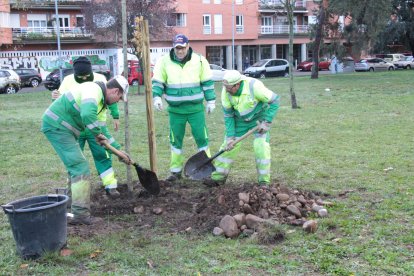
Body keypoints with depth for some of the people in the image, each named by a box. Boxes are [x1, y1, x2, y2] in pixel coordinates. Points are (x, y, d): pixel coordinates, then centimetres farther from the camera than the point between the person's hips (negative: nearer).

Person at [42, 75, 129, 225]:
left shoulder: (100, 98, 17)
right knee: (80, 168, -10)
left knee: (77, 167, 18)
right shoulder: (94, 90, -16)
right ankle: (80, 213, -9)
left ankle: (79, 209, 28)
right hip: (57, 126, -11)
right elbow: (88, 115, -37)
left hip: (58, 126, 11)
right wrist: (99, 134, -19)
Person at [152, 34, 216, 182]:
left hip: (196, 108, -1)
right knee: (176, 140, 8)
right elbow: (157, 82, 3)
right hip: (175, 109, 1)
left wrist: (211, 100, 5)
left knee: (201, 137, 1)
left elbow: (207, 82, 5)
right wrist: (157, 97, -12)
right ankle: (176, 170, 21)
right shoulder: (164, 61, -1)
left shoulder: (199, 60, -1)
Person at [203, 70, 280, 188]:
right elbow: (228, 115, -11)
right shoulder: (225, 92, -22)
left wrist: (267, 122, -24)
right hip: (240, 119, 3)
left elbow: (274, 101, -21)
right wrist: (230, 136, -16)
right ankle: (219, 177, 12)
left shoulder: (254, 86, -33)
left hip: (259, 118, -3)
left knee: (261, 146, -15)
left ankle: (264, 181, -2)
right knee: (229, 146, -1)